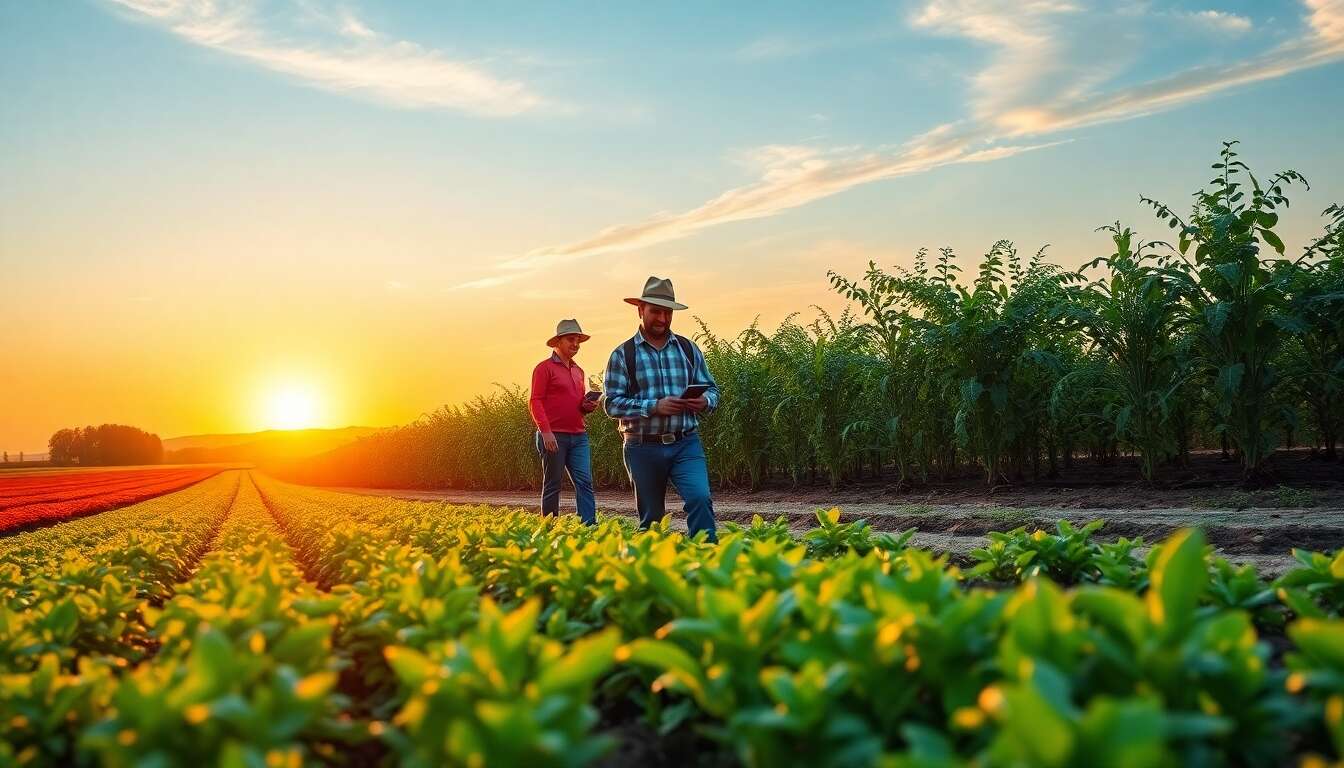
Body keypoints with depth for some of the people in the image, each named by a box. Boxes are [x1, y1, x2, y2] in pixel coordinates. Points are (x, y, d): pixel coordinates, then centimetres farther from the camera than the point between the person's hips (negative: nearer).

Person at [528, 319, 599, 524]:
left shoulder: (578, 371, 20)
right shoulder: (544, 368, -2)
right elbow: (535, 402, -8)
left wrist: (589, 406, 5)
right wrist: (545, 431, -18)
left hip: (578, 436, 6)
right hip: (553, 436, -6)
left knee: (585, 482, -6)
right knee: (552, 485, 1)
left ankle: (589, 527, -11)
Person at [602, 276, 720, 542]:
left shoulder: (689, 349, 9)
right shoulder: (623, 355, 1)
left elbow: (711, 389, 13)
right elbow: (612, 404, -6)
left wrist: (705, 402, -12)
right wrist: (654, 407, -18)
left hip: (686, 444, 1)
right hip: (643, 448, -1)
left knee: (700, 498, -20)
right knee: (652, 518, 8)